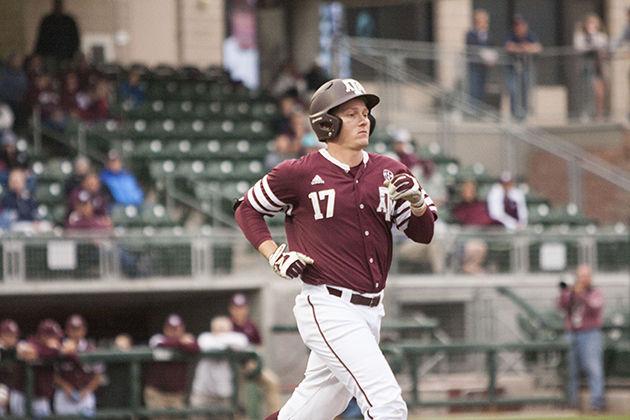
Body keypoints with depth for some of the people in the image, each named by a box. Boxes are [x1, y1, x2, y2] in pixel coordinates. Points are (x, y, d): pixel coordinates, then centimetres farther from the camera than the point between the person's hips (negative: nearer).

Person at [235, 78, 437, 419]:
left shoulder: (388, 172, 7)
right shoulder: (300, 174, -6)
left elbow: (423, 233, 6)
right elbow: (247, 209, 8)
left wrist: (417, 201, -14)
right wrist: (275, 256, -6)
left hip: (369, 311, 6)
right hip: (327, 310, -6)